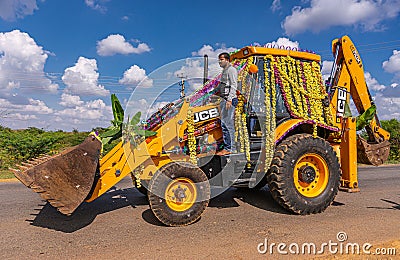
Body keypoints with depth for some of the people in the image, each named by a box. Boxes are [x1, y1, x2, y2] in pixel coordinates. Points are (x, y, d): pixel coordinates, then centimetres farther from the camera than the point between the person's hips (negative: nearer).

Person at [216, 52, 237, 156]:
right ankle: (226, 147, 16)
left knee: (228, 124, -10)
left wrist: (229, 99, -22)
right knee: (224, 124, 10)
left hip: (229, 100, -10)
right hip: (224, 100, 10)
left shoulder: (231, 70, -7)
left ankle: (230, 148, -5)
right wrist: (223, 100, 23)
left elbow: (233, 86, -16)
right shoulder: (224, 70, 22)